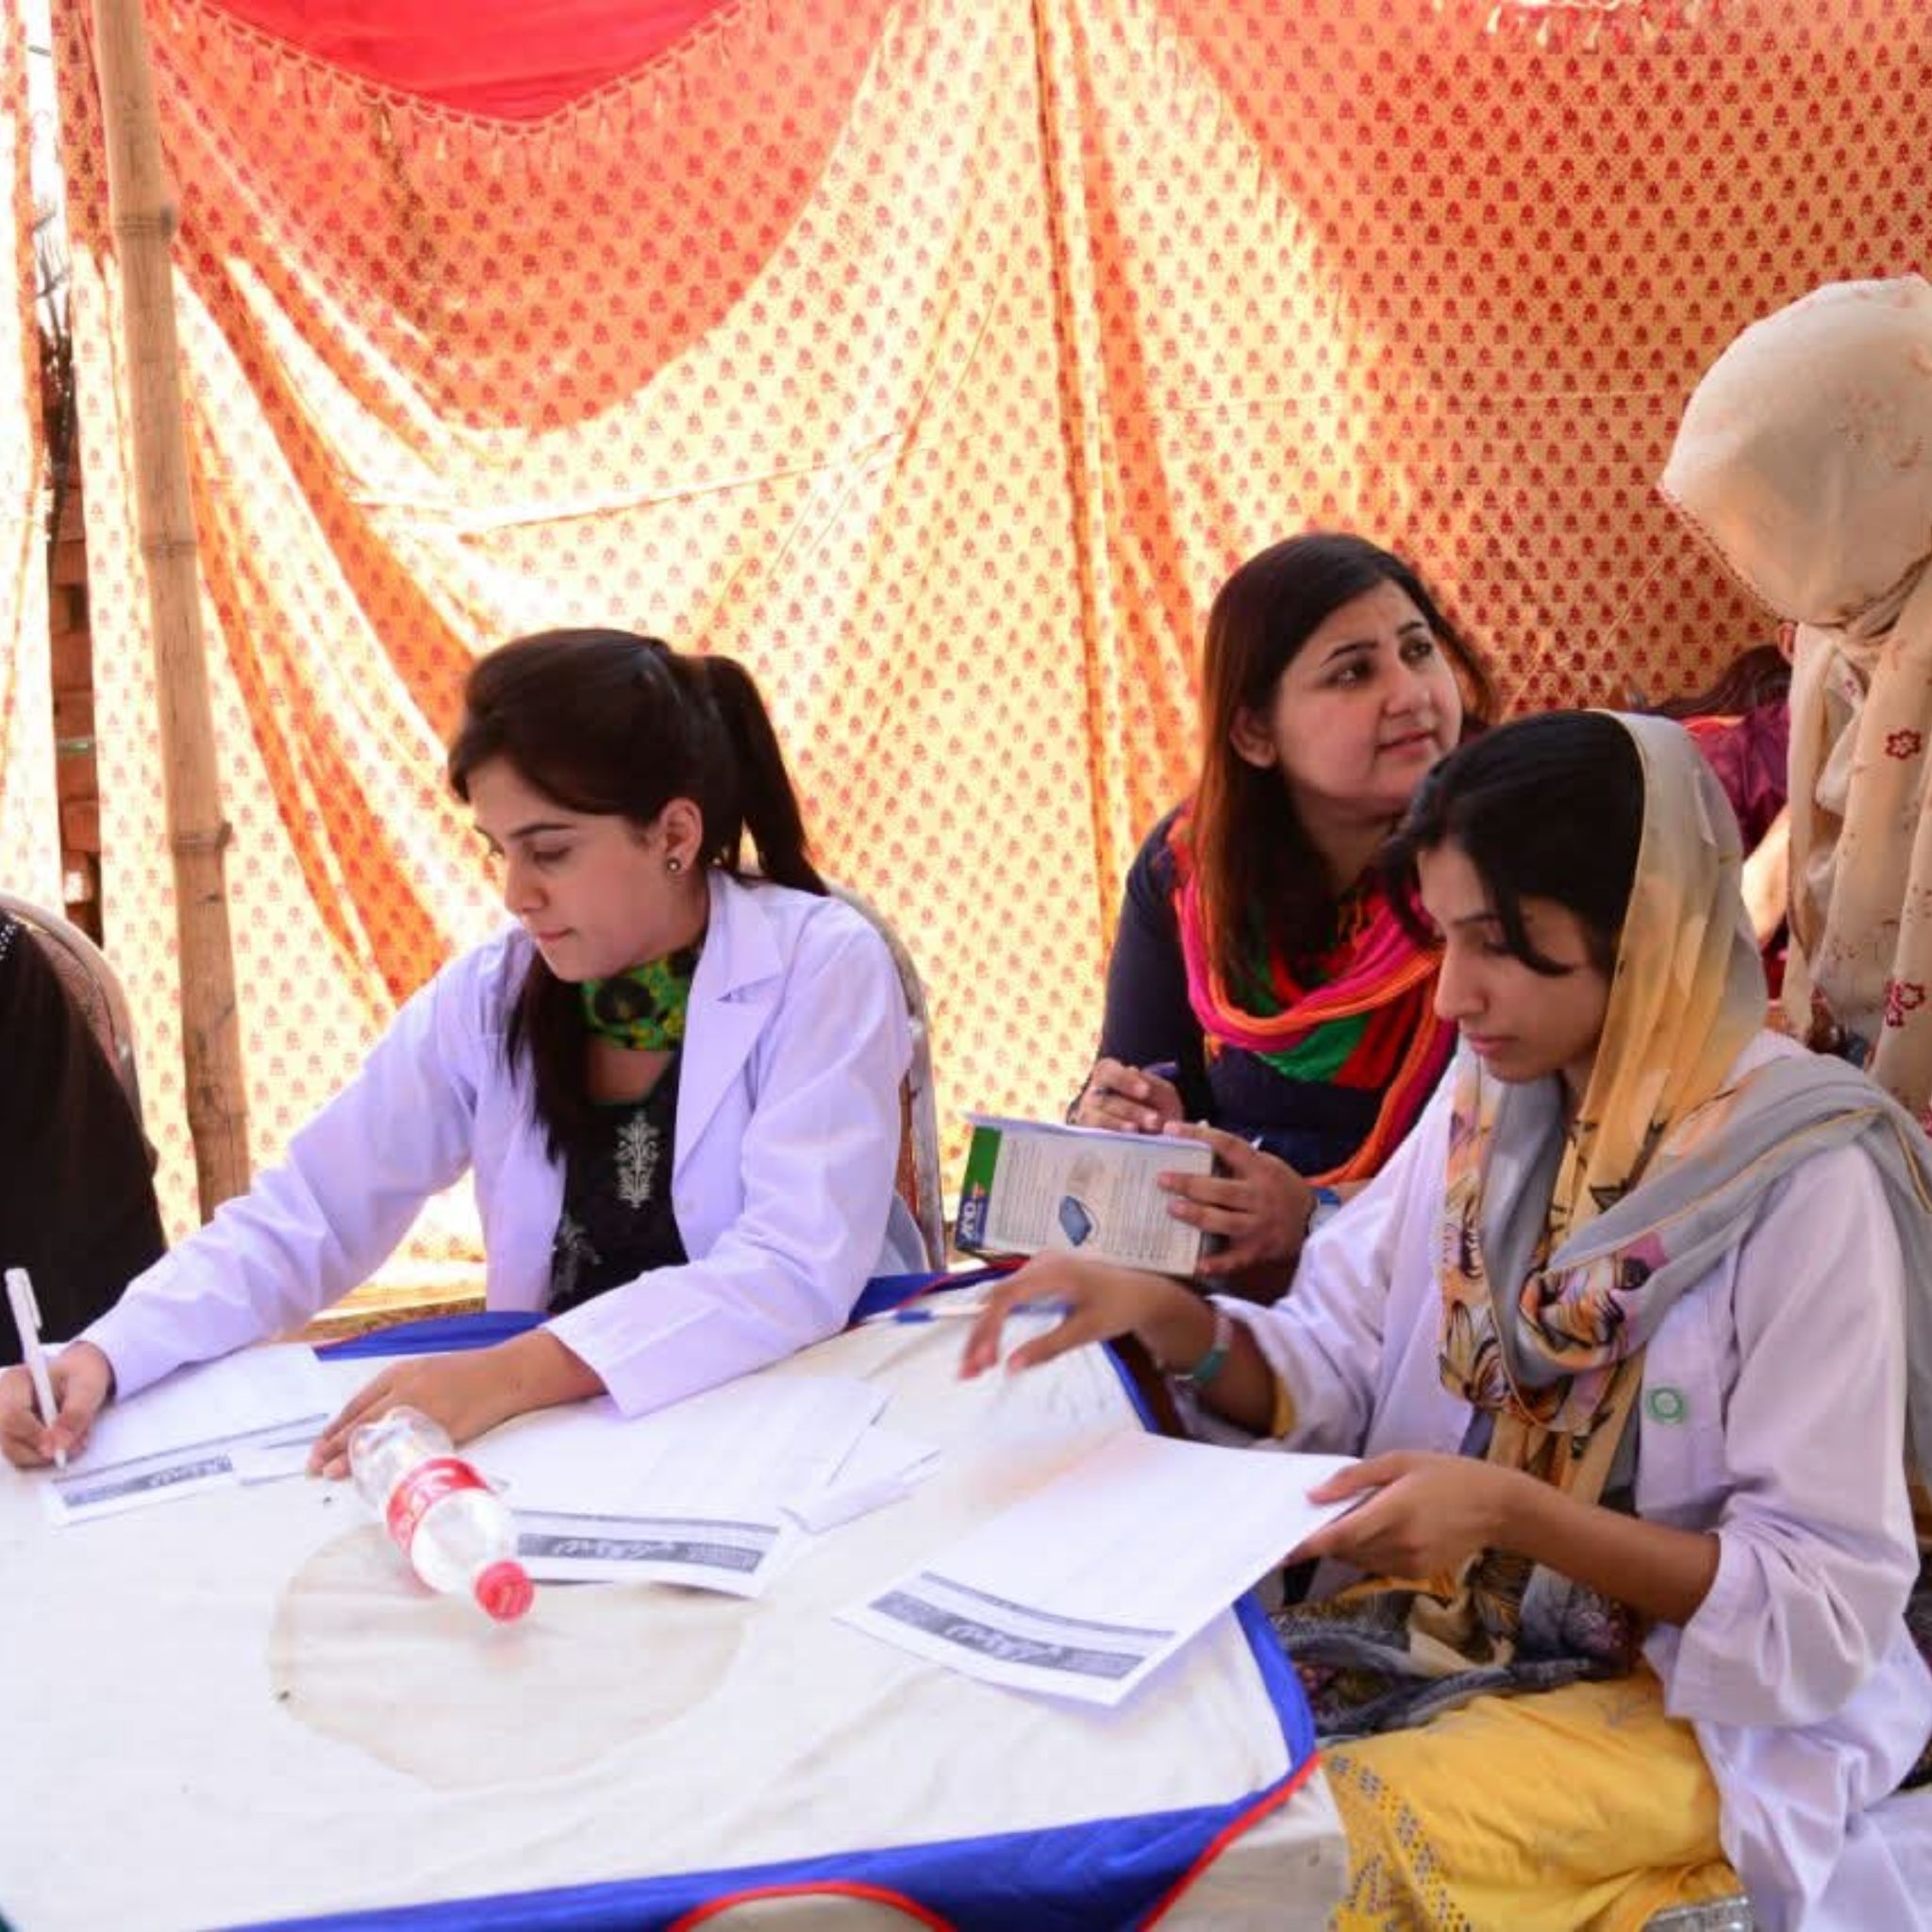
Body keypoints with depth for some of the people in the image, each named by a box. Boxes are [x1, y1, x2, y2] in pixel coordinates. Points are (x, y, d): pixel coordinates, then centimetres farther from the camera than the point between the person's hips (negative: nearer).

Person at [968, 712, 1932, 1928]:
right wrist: (1164, 1316, -16)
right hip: (1449, 1631, 6)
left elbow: (1825, 1606, -18)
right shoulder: (1494, 1096, 1)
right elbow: (1333, 1373, 3)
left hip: (1707, 1700, -5)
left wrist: (1516, 1513, -29)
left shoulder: (1805, 1176, -18)